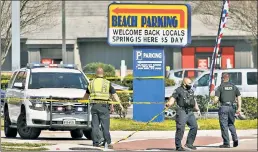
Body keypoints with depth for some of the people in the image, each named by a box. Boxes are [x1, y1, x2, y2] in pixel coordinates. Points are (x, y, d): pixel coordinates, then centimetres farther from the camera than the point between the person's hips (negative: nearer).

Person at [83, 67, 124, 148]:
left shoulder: (92, 83, 10)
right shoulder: (107, 83, 1)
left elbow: (86, 95, 24)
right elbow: (114, 95, -1)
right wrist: (120, 105, 1)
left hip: (94, 105, 2)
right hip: (104, 105, -2)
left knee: (95, 125, 6)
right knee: (105, 125, -1)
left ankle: (96, 141, 1)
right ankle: (107, 142, -5)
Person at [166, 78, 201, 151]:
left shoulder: (191, 91, 21)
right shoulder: (178, 90, -1)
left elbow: (194, 101, 31)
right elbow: (173, 98, -12)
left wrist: (198, 110, 29)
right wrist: (169, 104, -32)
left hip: (190, 112, 7)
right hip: (182, 112, -7)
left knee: (194, 126, 3)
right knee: (180, 129, -10)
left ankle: (189, 143, 14)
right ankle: (178, 146, -6)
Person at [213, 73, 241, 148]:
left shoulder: (220, 87, 0)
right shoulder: (234, 87, 11)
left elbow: (216, 99, -6)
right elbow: (239, 97, 5)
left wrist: (214, 102, 16)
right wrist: (239, 108, 4)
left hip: (223, 107, -4)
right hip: (231, 107, 4)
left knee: (224, 125, 0)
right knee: (231, 124, 19)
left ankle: (226, 143, -1)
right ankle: (235, 138, 1)